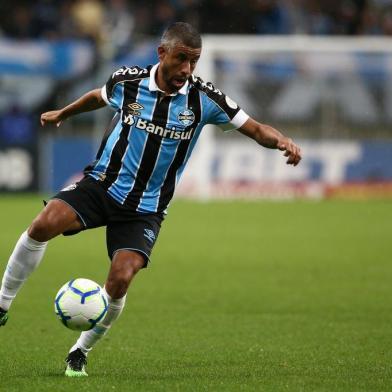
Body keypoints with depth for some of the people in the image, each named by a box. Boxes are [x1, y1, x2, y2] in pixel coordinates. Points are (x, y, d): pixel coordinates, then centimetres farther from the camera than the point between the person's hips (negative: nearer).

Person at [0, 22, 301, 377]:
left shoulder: (205, 99, -9)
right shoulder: (127, 81, -6)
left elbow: (255, 129, -5)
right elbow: (99, 97, 19)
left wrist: (282, 140, -27)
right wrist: (61, 114, 35)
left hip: (145, 208, 0)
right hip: (101, 184, 0)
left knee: (120, 281, -19)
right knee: (44, 225, -27)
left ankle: (80, 352, 7)